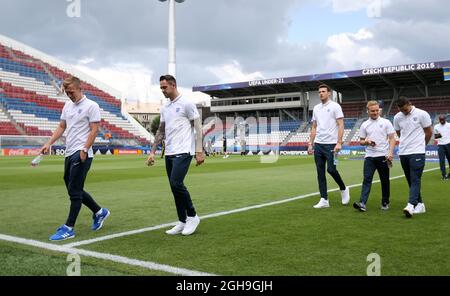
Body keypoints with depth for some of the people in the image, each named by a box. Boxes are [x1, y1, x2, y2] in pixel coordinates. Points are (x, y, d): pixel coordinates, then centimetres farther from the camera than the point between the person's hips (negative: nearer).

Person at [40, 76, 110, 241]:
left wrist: (84, 150, -19)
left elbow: (94, 130, -12)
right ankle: (99, 212, 30)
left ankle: (69, 228, 1)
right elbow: (61, 127, 19)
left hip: (81, 154, -8)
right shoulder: (67, 106, 15)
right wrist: (49, 144, 7)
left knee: (74, 191, -6)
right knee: (74, 190, 13)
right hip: (69, 153, 8)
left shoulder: (91, 106, -7)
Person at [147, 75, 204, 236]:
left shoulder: (186, 104, -5)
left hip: (183, 152, -7)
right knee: (175, 187, 6)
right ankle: (182, 222, 15)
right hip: (169, 154, 7)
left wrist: (199, 151, -13)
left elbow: (198, 128, -6)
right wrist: (152, 152, 15)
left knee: (176, 183, -18)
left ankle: (192, 216, 0)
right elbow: (160, 132, 21)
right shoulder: (165, 108, 16)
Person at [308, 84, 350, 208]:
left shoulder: (335, 106, -3)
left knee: (331, 169, -10)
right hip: (318, 144, 6)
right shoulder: (316, 108, 14)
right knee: (320, 172, 4)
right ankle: (324, 200, 9)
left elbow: (341, 125, -8)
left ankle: (344, 189, 19)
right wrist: (310, 144, 11)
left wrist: (339, 143, -17)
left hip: (331, 144, -6)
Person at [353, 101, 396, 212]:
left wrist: (390, 152, -14)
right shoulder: (364, 125, 9)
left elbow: (392, 138, -1)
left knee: (385, 181, 7)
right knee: (367, 179, -9)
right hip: (369, 157, 1)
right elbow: (361, 141, 14)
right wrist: (367, 142, -9)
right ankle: (362, 203, -16)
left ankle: (385, 203, 20)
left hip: (383, 156, -1)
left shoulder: (386, 122, 3)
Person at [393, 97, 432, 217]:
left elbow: (429, 132, 3)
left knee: (415, 180, -12)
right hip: (403, 153, 5)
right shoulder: (397, 117, 5)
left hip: (417, 153, -5)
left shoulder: (422, 114, -6)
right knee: (411, 181, 9)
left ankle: (411, 205, -21)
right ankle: (419, 204, 19)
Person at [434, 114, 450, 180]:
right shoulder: (436, 126, 7)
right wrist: (437, 136, -11)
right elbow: (435, 136, 12)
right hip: (440, 145, 0)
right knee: (442, 160, -6)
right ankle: (444, 175, -4)